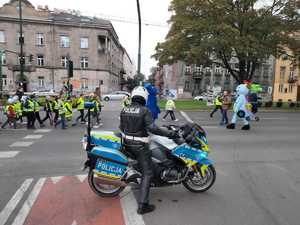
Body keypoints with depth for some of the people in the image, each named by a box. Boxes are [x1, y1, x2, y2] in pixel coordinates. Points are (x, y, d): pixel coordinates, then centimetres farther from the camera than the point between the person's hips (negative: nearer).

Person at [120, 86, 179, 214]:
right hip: (140, 146, -7)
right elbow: (152, 128, -25)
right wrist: (169, 133, -19)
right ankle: (143, 205, 1)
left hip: (127, 144, 7)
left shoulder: (124, 110, 1)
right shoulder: (145, 111, -17)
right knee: (147, 173, 1)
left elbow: (121, 127, 11)